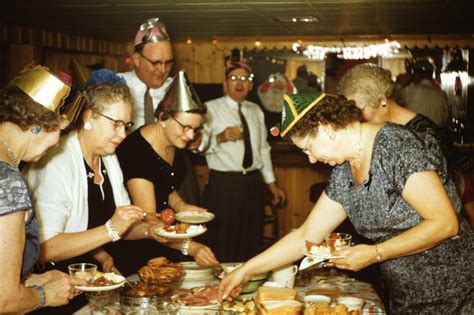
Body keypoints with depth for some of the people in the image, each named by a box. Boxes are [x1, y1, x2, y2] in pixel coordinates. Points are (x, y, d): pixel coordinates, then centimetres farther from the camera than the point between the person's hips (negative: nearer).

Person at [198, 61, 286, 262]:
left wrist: (272, 183, 20)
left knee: (251, 244, 11)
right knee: (223, 248, -2)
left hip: (253, 183, 5)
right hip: (223, 184, -5)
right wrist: (220, 137, -29)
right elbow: (199, 145, -13)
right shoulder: (211, 109, -3)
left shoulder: (256, 111, 15)